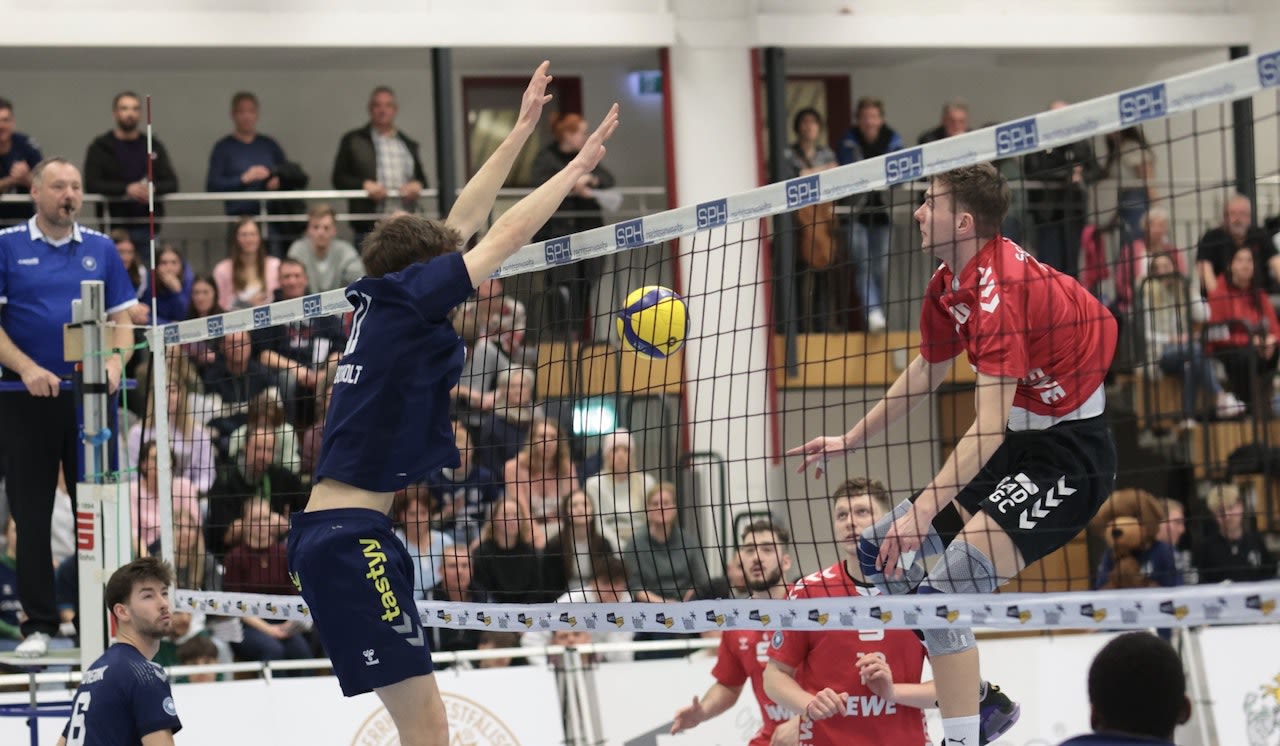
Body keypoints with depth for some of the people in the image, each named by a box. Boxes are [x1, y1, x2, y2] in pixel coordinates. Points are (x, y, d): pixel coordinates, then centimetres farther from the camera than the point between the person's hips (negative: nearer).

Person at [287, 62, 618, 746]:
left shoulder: (381, 305, 16)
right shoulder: (403, 299, -6)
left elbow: (465, 224, 24)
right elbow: (506, 236, -2)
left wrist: (523, 129, 29)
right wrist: (579, 165, 9)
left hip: (331, 534, 10)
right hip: (351, 537, -10)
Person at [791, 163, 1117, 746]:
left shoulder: (999, 290, -26)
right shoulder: (949, 284, 3)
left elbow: (989, 428, -30)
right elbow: (925, 372, 20)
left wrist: (923, 510, -33)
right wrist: (848, 442, 27)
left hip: (1070, 448, -10)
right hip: (1022, 439, 10)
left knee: (949, 588, -22)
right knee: (883, 551, 12)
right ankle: (977, 698, 22)